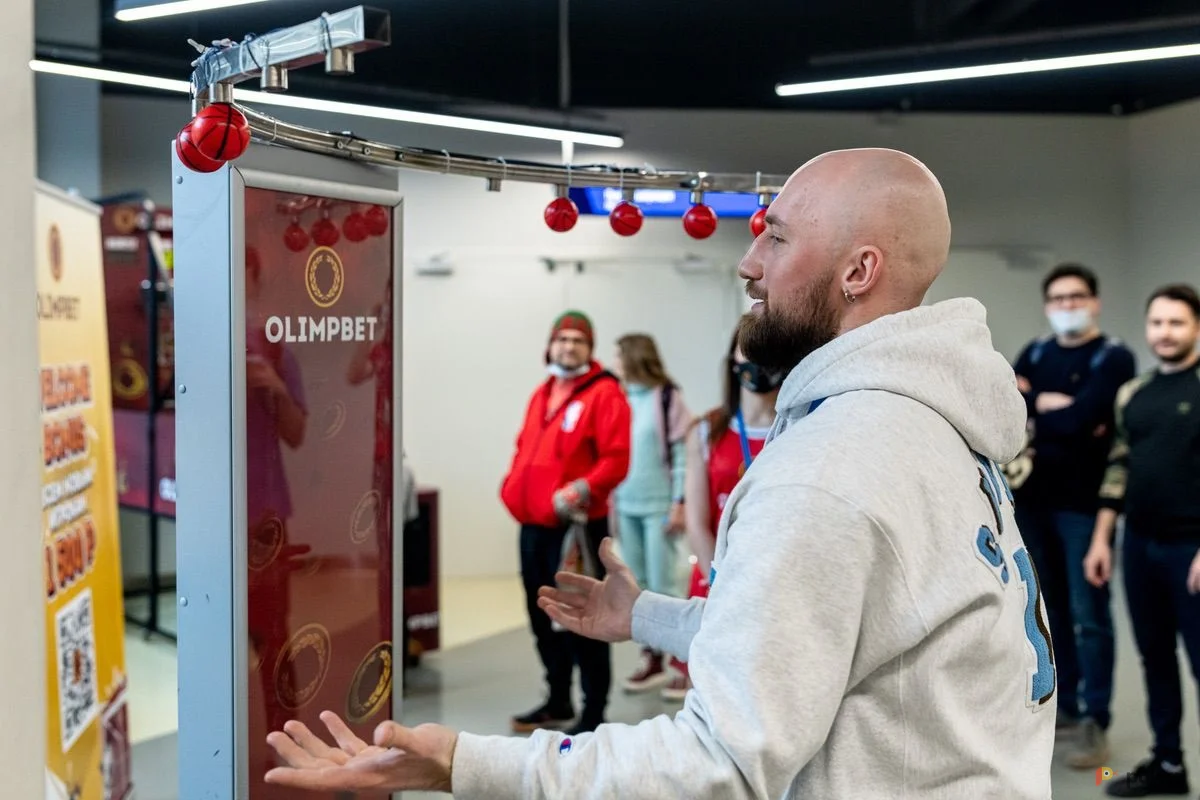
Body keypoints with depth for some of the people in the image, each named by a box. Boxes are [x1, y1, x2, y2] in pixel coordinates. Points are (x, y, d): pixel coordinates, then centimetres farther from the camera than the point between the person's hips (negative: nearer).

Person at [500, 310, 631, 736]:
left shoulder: (605, 393, -6)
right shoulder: (542, 393, 18)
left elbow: (616, 459, -15)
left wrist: (582, 489, -26)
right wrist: (514, 487, 8)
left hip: (577, 525, -8)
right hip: (534, 525, 8)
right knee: (543, 617, 15)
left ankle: (593, 713, 4)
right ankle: (558, 702, 29)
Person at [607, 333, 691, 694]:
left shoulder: (667, 397, -7)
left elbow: (682, 452, -9)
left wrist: (679, 503, -13)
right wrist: (612, 501, 13)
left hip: (659, 505, -6)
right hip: (626, 506, 6)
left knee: (664, 586, -4)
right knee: (637, 587, 8)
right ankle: (651, 659, 15)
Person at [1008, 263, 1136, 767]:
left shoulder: (1113, 357, -6)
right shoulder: (1035, 354, 12)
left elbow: (1080, 418, -19)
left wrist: (1033, 405, -5)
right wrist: (1052, 404, -14)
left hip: (1083, 502, -6)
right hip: (1033, 499, 6)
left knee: (1088, 614, -3)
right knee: (1050, 608, 14)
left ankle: (1094, 720, 4)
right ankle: (1063, 704, 25)